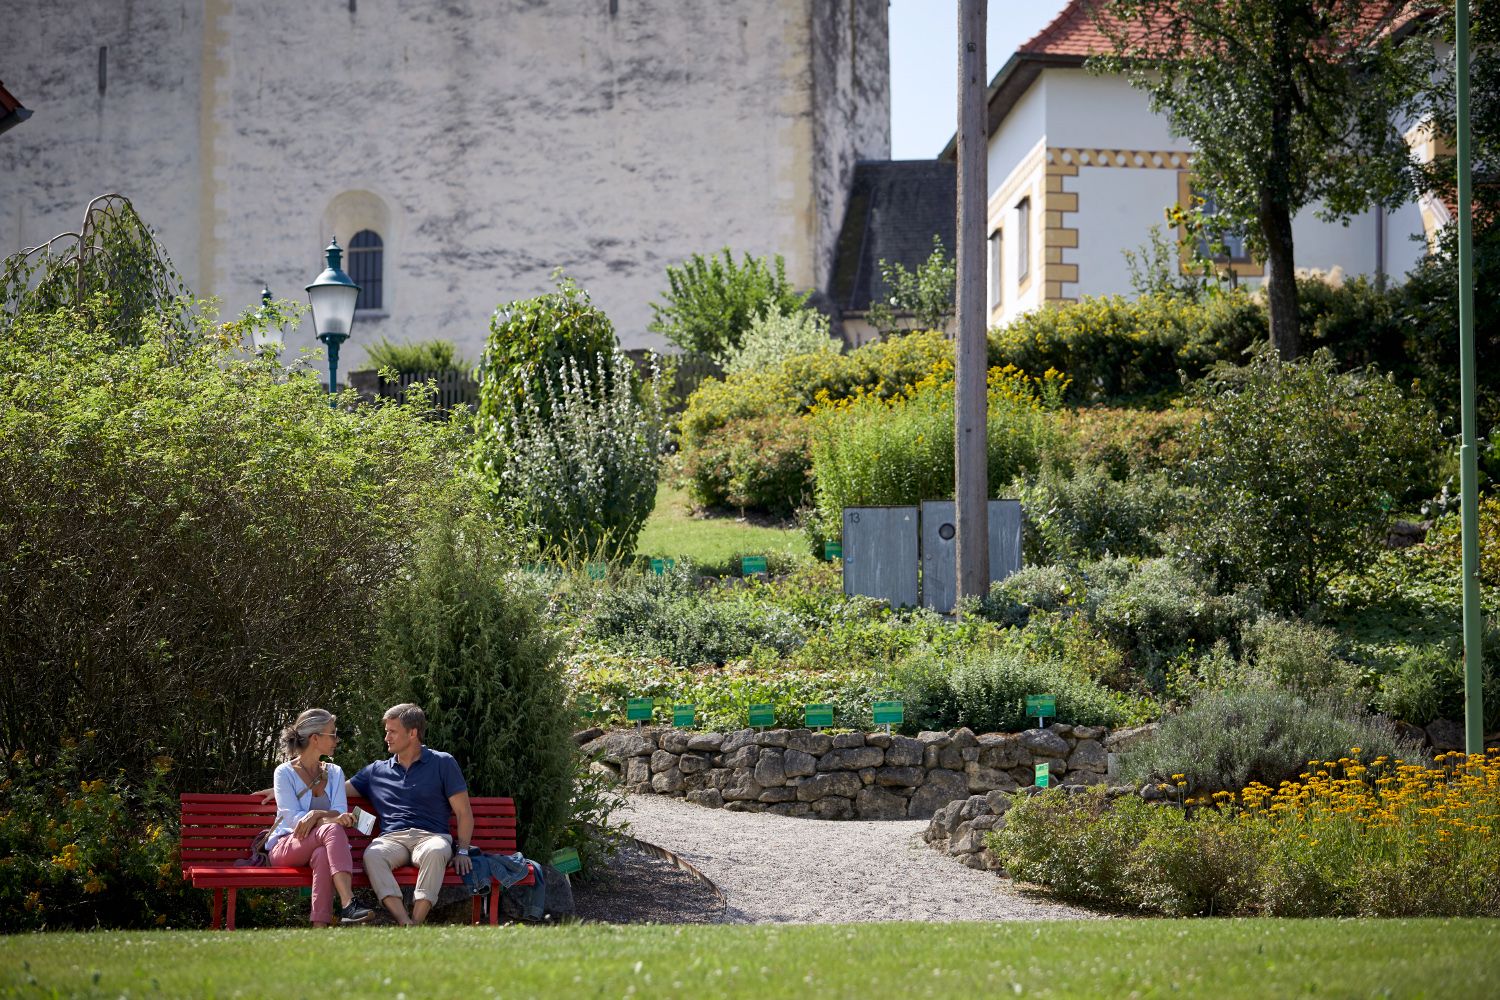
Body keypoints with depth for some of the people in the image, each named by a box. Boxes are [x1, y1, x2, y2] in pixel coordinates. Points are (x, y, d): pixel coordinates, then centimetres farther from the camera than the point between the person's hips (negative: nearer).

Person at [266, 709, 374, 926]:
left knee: (322, 855, -37)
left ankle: (320, 926, -51)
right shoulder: (285, 773, 3)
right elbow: (294, 818, -10)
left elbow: (340, 813, 2)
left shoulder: (334, 773, 18)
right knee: (332, 829, -35)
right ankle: (348, 904, -52)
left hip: (322, 846, 3)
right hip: (286, 847, -3)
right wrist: (330, 820, -24)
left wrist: (317, 815, -21)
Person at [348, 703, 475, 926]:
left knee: (435, 851, -40)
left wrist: (462, 851, -6)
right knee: (372, 855, -35)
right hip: (392, 839, 2)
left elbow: (464, 813, 9)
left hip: (431, 836, -2)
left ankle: (417, 921, -44)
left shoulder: (442, 763, 14)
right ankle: (404, 923, -44)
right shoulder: (376, 771, 25)